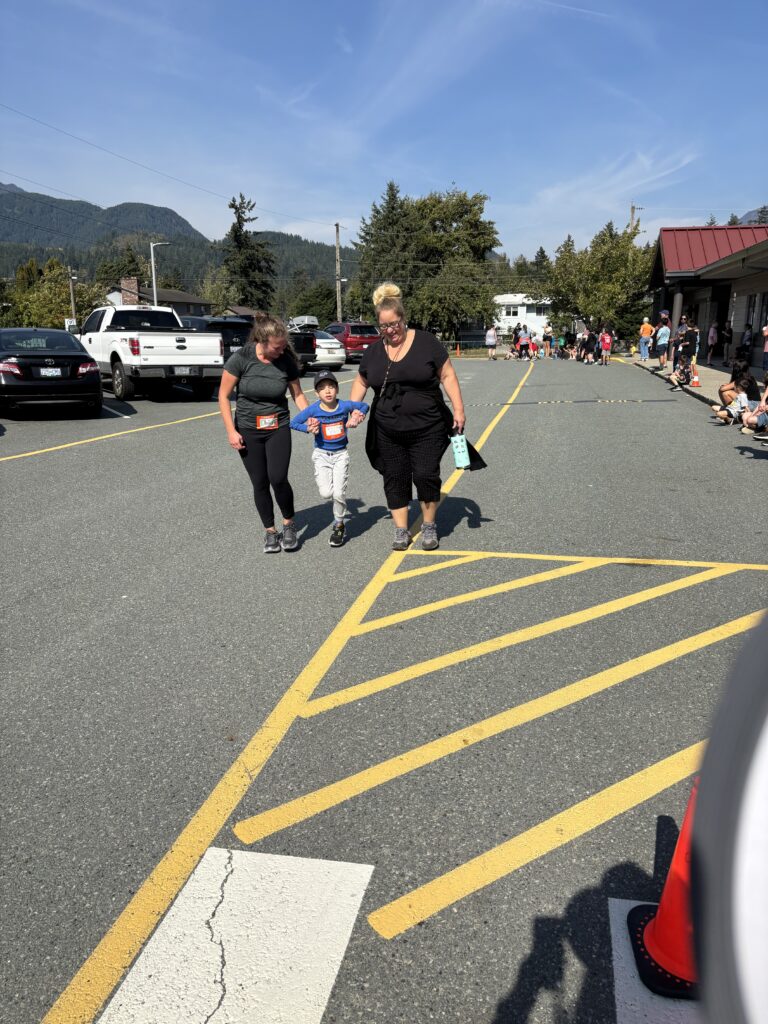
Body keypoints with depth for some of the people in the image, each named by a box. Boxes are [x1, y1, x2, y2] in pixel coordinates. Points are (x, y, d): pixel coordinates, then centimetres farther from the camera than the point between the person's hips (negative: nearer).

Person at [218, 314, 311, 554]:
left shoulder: (286, 361, -9)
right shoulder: (241, 358, -15)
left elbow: (297, 394, 4)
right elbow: (224, 396, -8)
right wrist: (231, 431, -12)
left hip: (278, 428, 1)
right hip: (248, 430, 0)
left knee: (278, 479, -14)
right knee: (260, 484, 4)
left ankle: (289, 524, 10)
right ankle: (270, 531, 21)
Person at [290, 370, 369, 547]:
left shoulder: (345, 406, -7)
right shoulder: (313, 410, -11)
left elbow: (364, 405, 11)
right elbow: (293, 423, -2)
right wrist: (308, 428, -16)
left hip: (341, 454, 0)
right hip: (321, 454, 0)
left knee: (339, 493, -9)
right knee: (326, 493, -14)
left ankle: (339, 526, 13)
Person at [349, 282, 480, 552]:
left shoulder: (426, 342, -5)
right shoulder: (373, 352, 5)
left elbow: (447, 375, -2)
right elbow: (361, 382, 19)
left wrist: (458, 409, -8)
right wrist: (354, 408, 5)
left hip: (427, 428, -3)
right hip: (388, 433, 3)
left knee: (426, 476, -4)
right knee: (394, 478, 7)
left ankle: (429, 526, 17)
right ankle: (401, 531, 19)